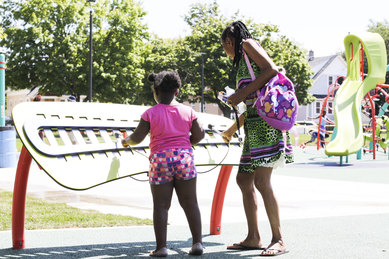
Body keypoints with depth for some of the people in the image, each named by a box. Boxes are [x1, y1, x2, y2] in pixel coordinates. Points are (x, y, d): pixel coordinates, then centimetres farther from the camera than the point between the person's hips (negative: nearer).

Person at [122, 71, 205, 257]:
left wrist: (126, 141, 19)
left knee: (161, 206, 3)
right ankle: (197, 243, 4)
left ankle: (161, 247, 1)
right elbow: (199, 135, 7)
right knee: (190, 203, 7)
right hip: (184, 158, 2)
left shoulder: (151, 113, -2)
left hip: (161, 160, -2)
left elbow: (137, 137, -1)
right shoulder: (187, 111, 5)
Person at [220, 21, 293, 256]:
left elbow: (271, 70, -15)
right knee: (244, 179, 11)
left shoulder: (248, 44, 3)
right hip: (255, 122, 10)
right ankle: (253, 237, 15)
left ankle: (278, 240, -11)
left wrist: (243, 93, -13)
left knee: (261, 181, -15)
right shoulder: (242, 61, 28)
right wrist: (233, 129, 42)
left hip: (265, 120, -10)